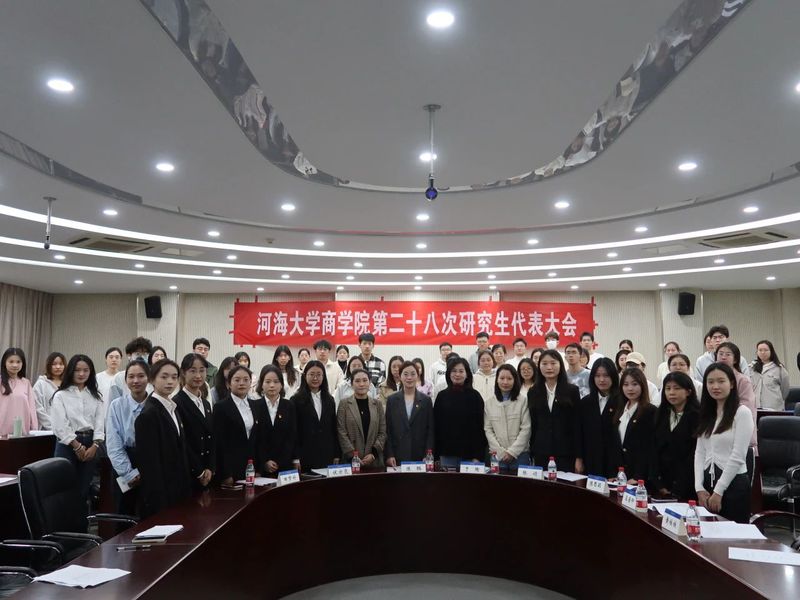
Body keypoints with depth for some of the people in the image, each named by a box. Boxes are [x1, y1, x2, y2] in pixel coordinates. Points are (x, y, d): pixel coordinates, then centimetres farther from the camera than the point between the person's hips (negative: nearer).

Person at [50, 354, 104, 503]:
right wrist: (77, 446, -11)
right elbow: (60, 425, -7)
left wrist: (94, 445, -9)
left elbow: (100, 422, 4)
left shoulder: (96, 396, 11)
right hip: (68, 444, -3)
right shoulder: (61, 395, 0)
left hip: (91, 444, 3)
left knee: (85, 488, 8)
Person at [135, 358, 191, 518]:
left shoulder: (173, 409, 10)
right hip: (160, 495, -8)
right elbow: (150, 461, -17)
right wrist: (159, 502, -18)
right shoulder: (149, 414, -15)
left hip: (177, 491, 8)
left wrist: (186, 490, 11)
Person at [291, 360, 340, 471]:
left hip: (327, 456, 4)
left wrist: (337, 455, 8)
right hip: (306, 456, -3)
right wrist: (296, 458, -9)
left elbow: (334, 428, 13)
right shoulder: (296, 400, -1)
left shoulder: (329, 400, 13)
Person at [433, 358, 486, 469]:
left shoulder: (474, 396, 0)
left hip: (469, 454, -2)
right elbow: (435, 426, 7)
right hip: (447, 454, 2)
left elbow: (480, 427, -2)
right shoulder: (442, 396, 6)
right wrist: (435, 454, 2)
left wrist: (478, 456, -8)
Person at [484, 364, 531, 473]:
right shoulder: (489, 403, 6)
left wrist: (512, 452, -9)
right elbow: (488, 430, 3)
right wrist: (501, 452, -7)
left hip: (520, 454, -2)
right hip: (497, 455, 2)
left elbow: (526, 428, -5)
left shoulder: (523, 400, -1)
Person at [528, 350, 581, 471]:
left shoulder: (572, 391, 1)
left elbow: (577, 425, -1)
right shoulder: (533, 392, 8)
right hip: (541, 454, 2)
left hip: (565, 454, -2)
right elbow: (532, 424, 8)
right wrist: (531, 455, 5)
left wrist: (578, 457, -5)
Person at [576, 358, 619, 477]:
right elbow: (579, 433, 10)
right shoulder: (585, 402, 9)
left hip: (614, 464, -3)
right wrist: (579, 459, 5)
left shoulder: (621, 402, -6)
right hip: (590, 463, 3)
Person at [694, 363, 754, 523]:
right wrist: (700, 488, -2)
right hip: (707, 482, 6)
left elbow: (738, 456, -12)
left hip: (734, 484, -6)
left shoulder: (742, 413, -8)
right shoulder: (706, 414, 11)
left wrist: (718, 491, -12)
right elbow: (699, 453, 8)